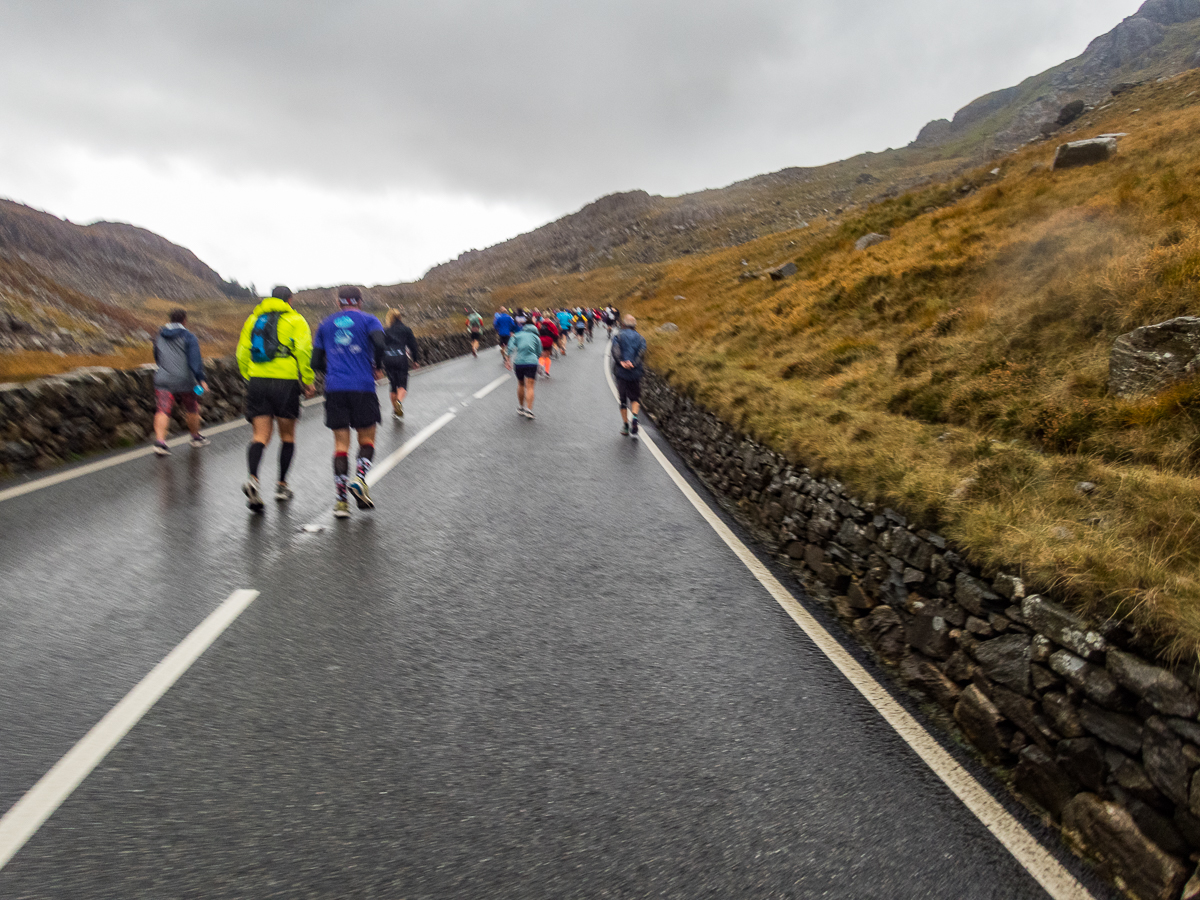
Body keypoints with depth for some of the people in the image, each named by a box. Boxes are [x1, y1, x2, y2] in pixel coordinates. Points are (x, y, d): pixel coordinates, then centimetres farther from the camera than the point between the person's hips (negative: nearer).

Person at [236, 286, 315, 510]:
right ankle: (282, 485, 15)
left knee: (261, 436, 1)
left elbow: (242, 352, 13)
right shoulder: (295, 319, 3)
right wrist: (307, 381, -3)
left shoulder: (254, 319, 17)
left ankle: (253, 478, -23)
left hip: (257, 381, 3)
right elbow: (304, 351, -9)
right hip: (285, 382, -3)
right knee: (287, 436, 11)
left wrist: (249, 378, 20)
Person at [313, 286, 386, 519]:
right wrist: (378, 367, 1)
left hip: (334, 389, 3)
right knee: (367, 440, 10)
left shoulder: (325, 324, 16)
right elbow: (379, 343, -15)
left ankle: (340, 499, -1)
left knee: (341, 444, 5)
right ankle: (359, 478, -14)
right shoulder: (368, 320, 6)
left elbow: (316, 362, 13)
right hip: (362, 387, -2)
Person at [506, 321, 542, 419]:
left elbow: (511, 347, 0)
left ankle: (520, 408, 27)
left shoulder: (517, 335, 15)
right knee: (530, 387, -4)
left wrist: (508, 359, 1)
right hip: (532, 362, -1)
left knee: (521, 384, 19)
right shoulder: (536, 337, 16)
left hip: (518, 362, 1)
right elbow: (539, 352, 11)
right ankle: (528, 410, -16)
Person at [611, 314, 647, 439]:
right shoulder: (640, 338, 8)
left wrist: (621, 362, -20)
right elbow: (642, 353, -9)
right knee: (635, 398, 9)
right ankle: (634, 417, -18)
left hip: (621, 372, -1)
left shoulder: (618, 336, 4)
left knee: (622, 399, 9)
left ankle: (625, 425, 13)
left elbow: (615, 350, -14)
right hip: (635, 373, 1)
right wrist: (633, 364, -17)